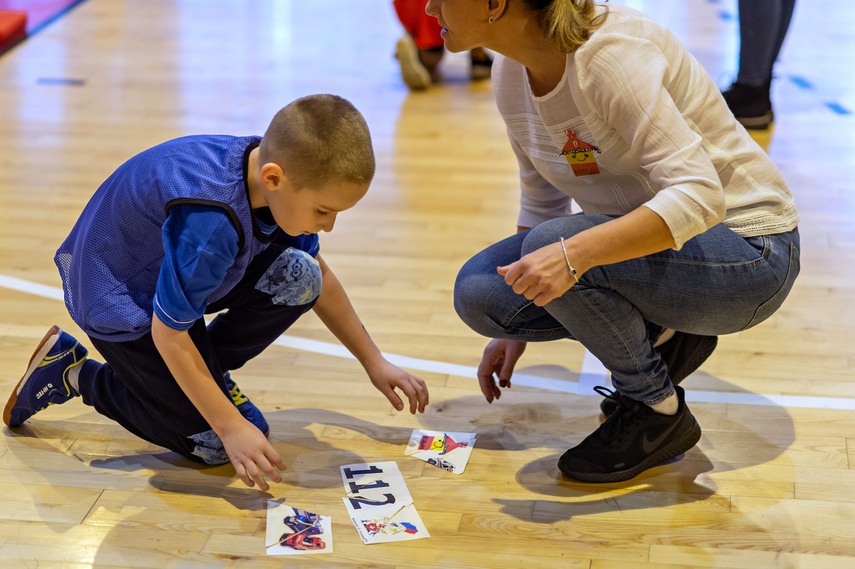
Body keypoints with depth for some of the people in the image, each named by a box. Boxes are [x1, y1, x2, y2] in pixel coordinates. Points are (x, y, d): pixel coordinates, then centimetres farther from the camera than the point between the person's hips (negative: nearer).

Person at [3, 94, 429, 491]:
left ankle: (205, 371, 7)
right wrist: (232, 427, -27)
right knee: (215, 445, -7)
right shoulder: (210, 219, -40)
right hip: (118, 298, -7)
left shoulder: (273, 173, -15)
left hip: (177, 266, 7)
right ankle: (74, 374, 7)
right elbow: (168, 334, -30)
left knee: (298, 278, -15)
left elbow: (317, 276, 3)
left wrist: (374, 362, 4)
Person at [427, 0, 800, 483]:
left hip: (747, 253, -8)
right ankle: (660, 338, 7)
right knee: (477, 291, -8)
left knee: (552, 243, -31)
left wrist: (573, 253, -44)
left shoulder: (610, 55, -27)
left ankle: (659, 412, -9)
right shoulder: (511, 72, -2)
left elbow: (698, 195, -34)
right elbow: (542, 203, 11)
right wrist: (513, 328, 10)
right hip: (644, 242, 8)